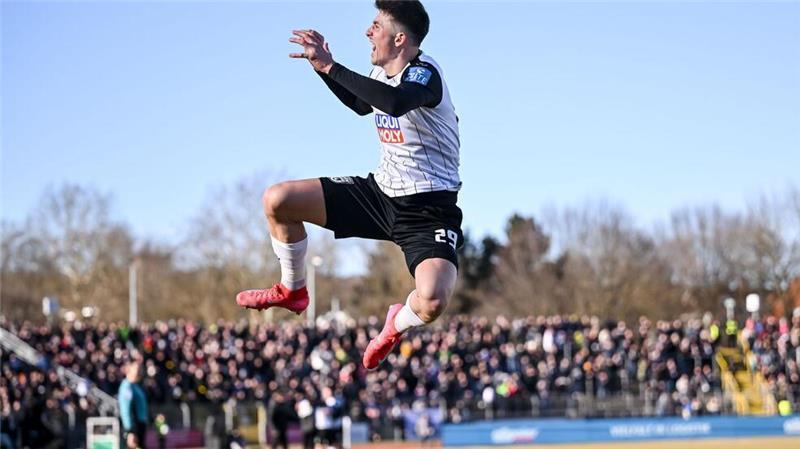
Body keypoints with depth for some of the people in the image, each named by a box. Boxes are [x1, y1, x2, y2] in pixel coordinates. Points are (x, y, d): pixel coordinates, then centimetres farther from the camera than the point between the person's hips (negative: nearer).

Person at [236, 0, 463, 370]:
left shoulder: (424, 73, -20)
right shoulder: (381, 72, 5)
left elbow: (394, 102, -45)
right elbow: (361, 105, 29)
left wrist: (330, 66, -39)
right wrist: (323, 65, 14)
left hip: (428, 210, -8)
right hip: (381, 191, 8)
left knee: (432, 300, -34)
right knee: (277, 201, 0)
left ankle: (399, 323, 5)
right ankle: (292, 290, 24)